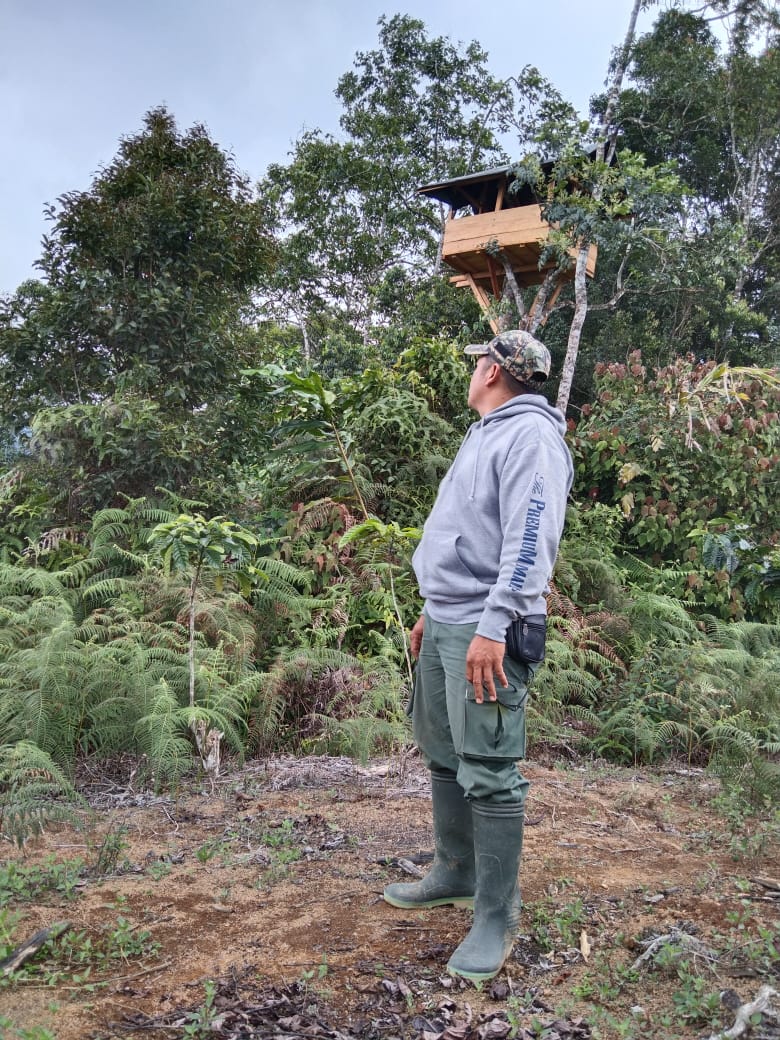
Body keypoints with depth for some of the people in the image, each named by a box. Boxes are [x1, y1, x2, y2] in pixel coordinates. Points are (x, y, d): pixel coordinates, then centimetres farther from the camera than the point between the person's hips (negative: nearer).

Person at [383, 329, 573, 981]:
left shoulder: (530, 433, -10)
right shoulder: (484, 436, 21)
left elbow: (529, 539, -22)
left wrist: (493, 624, -28)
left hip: (486, 632, -10)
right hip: (445, 625, 10)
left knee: (489, 772, -5)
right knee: (443, 754, 17)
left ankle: (497, 917, 6)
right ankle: (455, 873, 32)